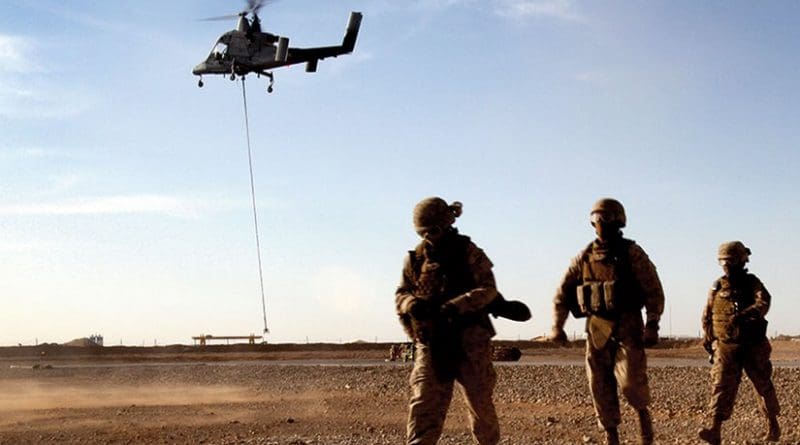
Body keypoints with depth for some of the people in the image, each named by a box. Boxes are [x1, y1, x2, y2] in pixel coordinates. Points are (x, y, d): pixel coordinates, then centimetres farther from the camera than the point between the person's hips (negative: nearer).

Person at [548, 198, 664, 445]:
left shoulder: (631, 253, -5)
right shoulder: (585, 257, 7)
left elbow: (654, 291, -7)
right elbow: (563, 293, 12)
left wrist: (652, 326, -14)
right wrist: (557, 327, 4)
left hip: (627, 326, -4)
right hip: (596, 329, 4)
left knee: (631, 381, -15)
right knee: (601, 387, 3)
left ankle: (643, 412, 16)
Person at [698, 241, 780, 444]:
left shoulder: (752, 283, -2)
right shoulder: (717, 287, 6)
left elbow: (763, 302, -22)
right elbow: (707, 316, 17)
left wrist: (744, 315, -39)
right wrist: (708, 340, 19)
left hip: (753, 346, -1)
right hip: (725, 346, 1)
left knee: (763, 385, 10)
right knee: (721, 386, -11)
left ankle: (773, 425, 29)